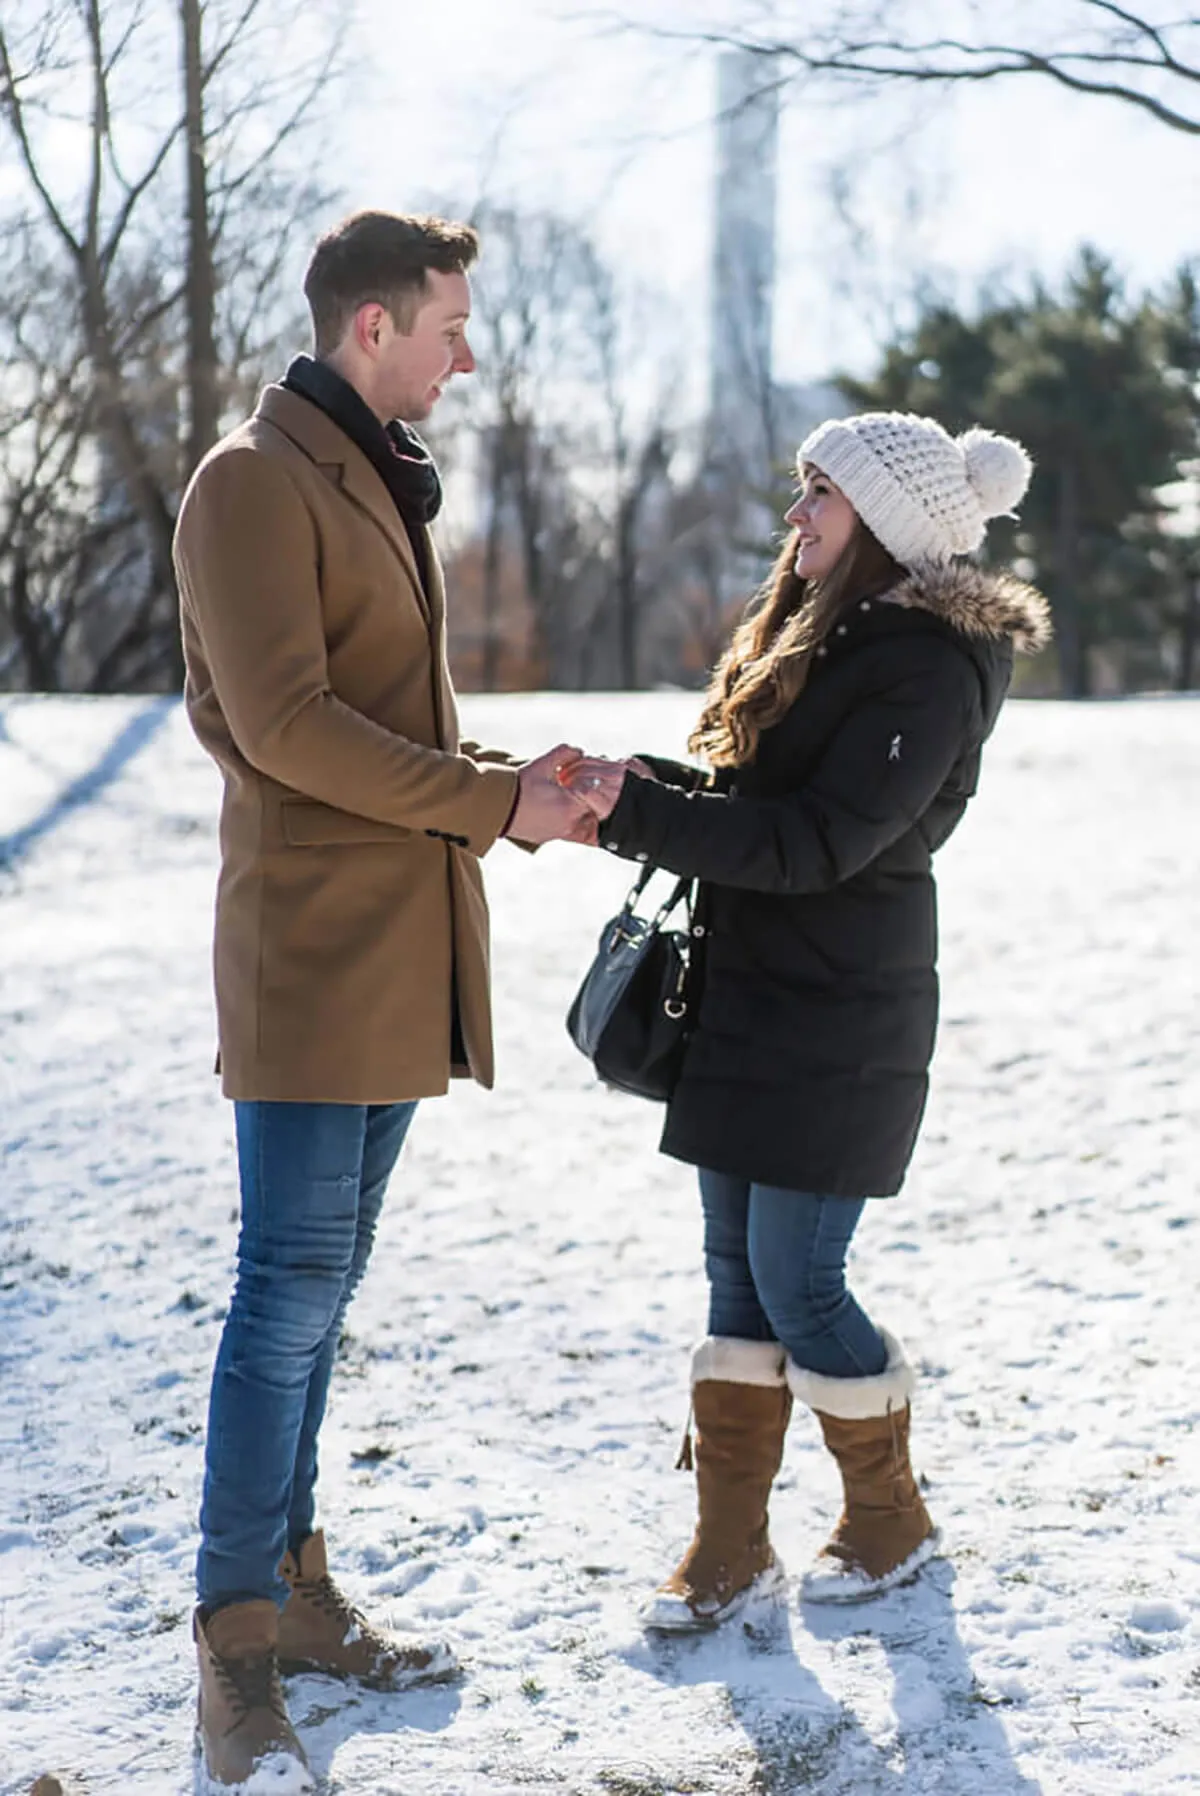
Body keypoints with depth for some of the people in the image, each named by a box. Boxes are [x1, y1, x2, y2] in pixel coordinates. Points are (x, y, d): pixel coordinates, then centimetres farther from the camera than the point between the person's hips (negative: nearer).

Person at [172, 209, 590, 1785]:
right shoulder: (256, 481, -10)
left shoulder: (383, 482, 20)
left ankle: (292, 1585, 23)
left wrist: (510, 783, 7)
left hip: (401, 946, 9)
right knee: (292, 1287, -7)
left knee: (318, 1284, 14)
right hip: (313, 946, -9)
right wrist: (493, 805, -14)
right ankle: (237, 1650, 0)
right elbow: (286, 723, -18)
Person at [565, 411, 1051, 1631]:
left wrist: (636, 810, -25)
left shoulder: (929, 669, -16)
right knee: (736, 1274, 11)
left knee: (797, 1285, -2)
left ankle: (890, 1523, 20)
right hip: (747, 1005, 9)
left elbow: (817, 842, -23)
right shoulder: (818, 631, 13)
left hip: (839, 1028, -9)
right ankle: (729, 1547, 20)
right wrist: (631, 797, -3)